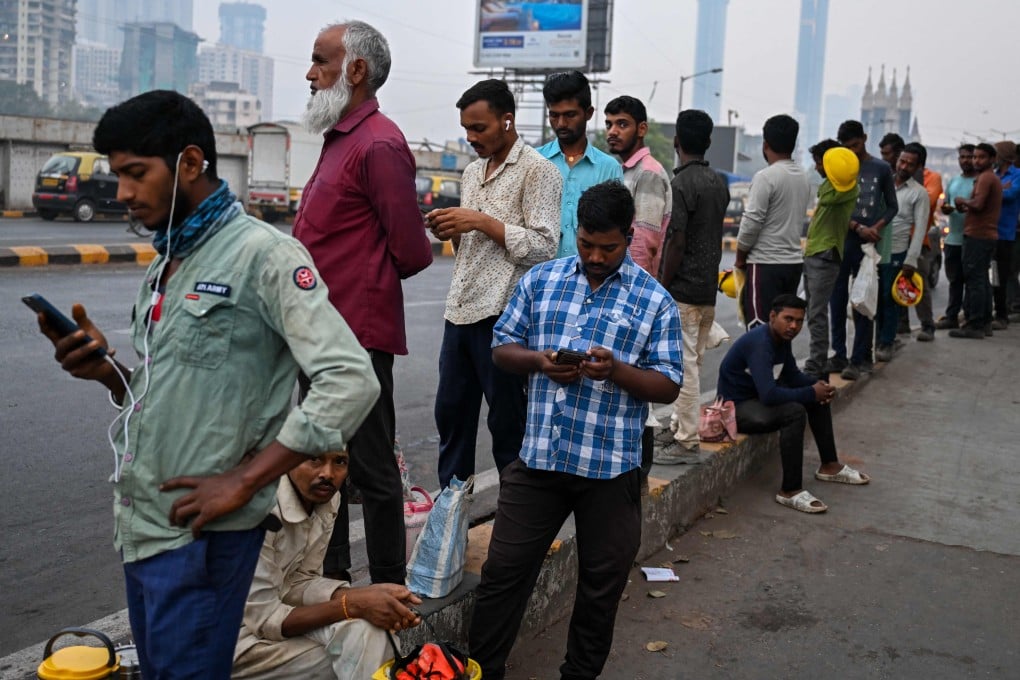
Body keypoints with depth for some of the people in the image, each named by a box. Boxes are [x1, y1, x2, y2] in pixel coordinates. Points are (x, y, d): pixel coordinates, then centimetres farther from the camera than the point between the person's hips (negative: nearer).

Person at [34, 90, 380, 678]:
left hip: (200, 533, -8)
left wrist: (242, 482, -21)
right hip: (141, 521, 8)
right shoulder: (165, 266, 14)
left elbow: (351, 382, -23)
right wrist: (108, 371, -2)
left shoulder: (263, 253, -13)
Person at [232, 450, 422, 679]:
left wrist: (368, 595, -17)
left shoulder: (327, 499, -5)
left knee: (364, 626, -16)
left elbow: (298, 582, -2)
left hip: (271, 611, 7)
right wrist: (353, 605, -27)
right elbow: (265, 619, -24)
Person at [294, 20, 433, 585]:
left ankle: (387, 589, 15)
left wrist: (366, 284, -1)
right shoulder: (340, 139, 16)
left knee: (371, 468, 1)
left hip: (357, 336, -10)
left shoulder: (378, 145, -15)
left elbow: (412, 253, -18)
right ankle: (329, 573, 34)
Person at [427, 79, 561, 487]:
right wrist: (451, 232, 3)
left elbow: (543, 247, -15)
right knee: (451, 411, 13)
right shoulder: (472, 172, 17)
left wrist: (481, 221, -17)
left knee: (508, 421, 2)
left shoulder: (537, 171, -7)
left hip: (503, 312, -8)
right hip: (461, 310, 8)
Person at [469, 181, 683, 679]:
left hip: (610, 468, -1)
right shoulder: (541, 279, 6)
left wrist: (616, 370, -20)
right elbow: (502, 346, 10)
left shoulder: (655, 301, -1)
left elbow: (668, 386, -2)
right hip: (538, 457, 2)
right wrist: (538, 361, -12)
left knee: (601, 585, 12)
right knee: (503, 572, 6)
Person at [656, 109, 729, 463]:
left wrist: (662, 288, -13)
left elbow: (676, 242, -19)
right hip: (709, 287, 9)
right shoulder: (720, 183, 10)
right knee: (692, 362, 16)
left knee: (684, 365, -4)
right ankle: (680, 425, 27)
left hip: (683, 288, -9)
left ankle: (686, 441, 1)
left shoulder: (682, 183, -15)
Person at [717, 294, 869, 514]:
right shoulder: (759, 343, -28)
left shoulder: (782, 338, 1)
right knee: (794, 412, -31)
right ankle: (790, 491, -25)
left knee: (819, 396, 11)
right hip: (736, 407, -10)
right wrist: (811, 393, -26)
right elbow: (769, 395, -37)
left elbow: (792, 375, 15)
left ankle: (829, 466, 22)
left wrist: (817, 385, -6)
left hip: (759, 396, 10)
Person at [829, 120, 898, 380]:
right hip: (840, 241, 2)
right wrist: (858, 227, -13)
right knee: (837, 300, 4)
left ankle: (859, 359, 1)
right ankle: (839, 355, 13)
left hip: (867, 244, -2)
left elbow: (891, 206, 8)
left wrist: (875, 229, -10)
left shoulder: (881, 168, 5)